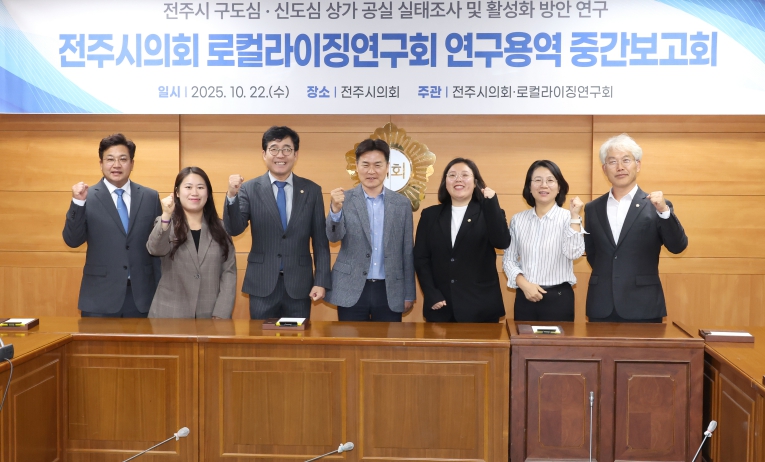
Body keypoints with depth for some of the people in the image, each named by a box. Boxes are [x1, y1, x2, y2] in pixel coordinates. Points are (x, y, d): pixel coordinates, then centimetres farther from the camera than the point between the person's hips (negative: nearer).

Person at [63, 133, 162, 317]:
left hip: (141, 296, 2)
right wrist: (78, 202, -21)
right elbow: (72, 240, -8)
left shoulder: (150, 197, 6)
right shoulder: (88, 197, 0)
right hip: (100, 297, -2)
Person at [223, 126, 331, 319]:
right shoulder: (250, 189, 0)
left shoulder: (312, 190, 3)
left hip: (299, 284, 1)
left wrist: (321, 281, -2)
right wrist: (232, 195, -26)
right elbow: (233, 229, -10)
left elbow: (320, 241, 4)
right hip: (262, 284, 0)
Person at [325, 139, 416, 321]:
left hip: (390, 291, 2)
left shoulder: (402, 203, 5)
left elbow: (407, 252, 8)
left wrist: (409, 294, 8)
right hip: (352, 291, -1)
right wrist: (335, 209, -32)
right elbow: (334, 236, -13)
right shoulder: (345, 200, 0)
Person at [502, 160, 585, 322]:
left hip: (558, 297, -3)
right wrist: (524, 284, -8)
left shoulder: (568, 218, -5)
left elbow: (574, 253, -17)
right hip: (524, 297, 3)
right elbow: (508, 259, 6)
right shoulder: (518, 219, 5)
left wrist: (574, 216, -21)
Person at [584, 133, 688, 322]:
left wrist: (664, 211, -22)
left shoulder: (655, 206, 1)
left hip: (642, 307, -2)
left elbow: (678, 247, -11)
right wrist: (604, 278, 12)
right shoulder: (593, 209, 10)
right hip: (601, 308, 3)